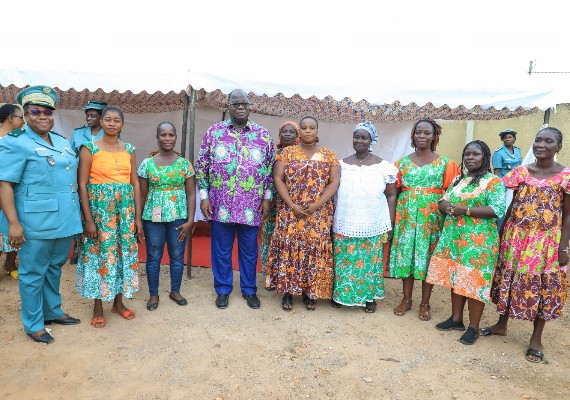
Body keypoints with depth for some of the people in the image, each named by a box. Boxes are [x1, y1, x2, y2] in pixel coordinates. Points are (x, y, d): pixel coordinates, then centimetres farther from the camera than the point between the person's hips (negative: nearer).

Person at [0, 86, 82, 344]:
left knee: (54, 268, 19)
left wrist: (75, 215, 18)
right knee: (34, 273, 6)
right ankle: (33, 324, 22)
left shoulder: (62, 142, 13)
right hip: (36, 222, -6)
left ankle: (53, 311, 35)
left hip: (64, 220, 7)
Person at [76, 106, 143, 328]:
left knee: (123, 252, 9)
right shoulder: (89, 148, -5)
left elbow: (135, 183, 6)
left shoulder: (129, 149, 6)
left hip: (125, 208, 4)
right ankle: (98, 307, 19)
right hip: (99, 207, -3)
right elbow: (82, 184, -8)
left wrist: (138, 216, 3)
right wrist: (89, 219, -13)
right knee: (99, 253, 3)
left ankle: (118, 302, 26)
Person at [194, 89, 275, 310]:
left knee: (249, 250, 12)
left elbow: (270, 168, 6)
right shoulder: (214, 132, 2)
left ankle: (249, 290, 30)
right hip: (221, 205, 0)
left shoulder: (263, 135, 3)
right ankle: (223, 290, 29)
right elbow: (201, 166, 4)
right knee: (221, 250, 11)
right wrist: (204, 196, -2)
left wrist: (267, 198, 2)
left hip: (252, 206, 0)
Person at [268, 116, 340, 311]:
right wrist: (292, 205, -13)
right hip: (290, 211, 0)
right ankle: (287, 292, 12)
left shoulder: (328, 154, 7)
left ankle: (310, 293, 16)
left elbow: (334, 182, -1)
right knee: (289, 247, -1)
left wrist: (316, 205, -14)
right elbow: (278, 179, -2)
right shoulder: (287, 152, 6)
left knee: (315, 248, 2)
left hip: (319, 213, 1)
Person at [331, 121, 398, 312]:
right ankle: (340, 294, 28)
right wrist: (331, 221, 1)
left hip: (373, 226, -1)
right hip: (344, 225, 1)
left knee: (370, 261, 9)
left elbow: (391, 195, 2)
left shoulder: (382, 166, -1)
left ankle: (369, 296, 28)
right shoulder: (342, 164, 4)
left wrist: (390, 224, -2)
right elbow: (332, 192, 6)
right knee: (344, 261, 8)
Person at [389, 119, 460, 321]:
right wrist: (393, 217, -1)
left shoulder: (445, 163, 2)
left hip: (432, 218, -1)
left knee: (428, 258, 5)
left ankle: (425, 303, 20)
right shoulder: (403, 162, 6)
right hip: (407, 216, 1)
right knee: (406, 255, 5)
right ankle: (406, 299, 22)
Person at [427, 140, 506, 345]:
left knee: (475, 282, -1)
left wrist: (465, 210, -19)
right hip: (453, 237, 6)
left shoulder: (493, 181, -5)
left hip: (478, 240, -6)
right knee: (456, 279, 12)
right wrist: (448, 207, -12)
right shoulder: (457, 180, 15)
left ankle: (473, 327, 14)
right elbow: (443, 202, 12)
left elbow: (497, 210, -16)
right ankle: (456, 319, 27)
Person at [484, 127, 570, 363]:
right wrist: (501, 233, 6)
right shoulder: (521, 171, 2)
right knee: (510, 280, 13)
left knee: (543, 286, 8)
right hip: (516, 236, 3)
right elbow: (513, 205, 7)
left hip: (546, 241, -2)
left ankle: (536, 338, 25)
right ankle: (501, 324, 32)